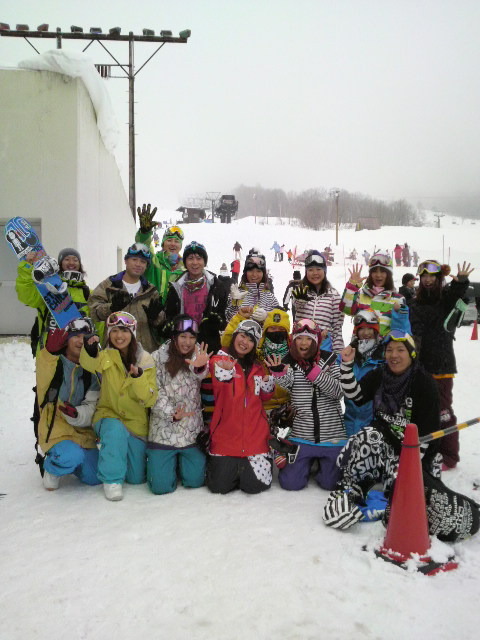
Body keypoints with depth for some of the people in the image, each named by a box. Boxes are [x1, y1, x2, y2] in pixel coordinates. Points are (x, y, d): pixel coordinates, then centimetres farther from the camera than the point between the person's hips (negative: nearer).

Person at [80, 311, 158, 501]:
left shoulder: (145, 361, -5)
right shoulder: (106, 357, -7)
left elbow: (150, 399, -13)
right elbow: (90, 364, -31)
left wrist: (138, 376, -29)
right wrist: (89, 351, -52)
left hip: (137, 423, 2)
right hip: (109, 416, -2)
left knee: (137, 479, 8)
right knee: (116, 430, -38)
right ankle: (112, 479, -17)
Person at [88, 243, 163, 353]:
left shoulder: (151, 291, 15)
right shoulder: (108, 285, 7)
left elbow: (160, 322, 12)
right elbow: (94, 310, -4)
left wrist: (155, 316, -11)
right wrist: (111, 308, -23)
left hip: (145, 349, 3)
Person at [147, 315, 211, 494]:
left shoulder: (198, 354, 2)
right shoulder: (158, 357, -2)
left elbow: (202, 375, -21)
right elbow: (155, 392, -5)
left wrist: (199, 367, -45)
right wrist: (171, 413, -21)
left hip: (192, 428, 2)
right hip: (164, 429, -1)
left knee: (195, 481, 2)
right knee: (161, 485, -4)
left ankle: (181, 461, 34)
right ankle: (155, 459, 29)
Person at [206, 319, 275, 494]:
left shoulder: (257, 366, 14)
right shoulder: (219, 360, -1)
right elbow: (218, 383, -22)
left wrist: (269, 382, -2)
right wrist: (225, 372, -45)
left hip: (255, 435, 3)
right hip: (226, 435, -3)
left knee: (255, 485, -5)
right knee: (220, 486, -3)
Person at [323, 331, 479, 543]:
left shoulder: (425, 383, -12)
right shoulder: (378, 376, 3)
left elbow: (427, 431, -14)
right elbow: (355, 394, -10)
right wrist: (347, 365, -23)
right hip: (383, 442, 3)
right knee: (369, 437, -27)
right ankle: (350, 490, -21)